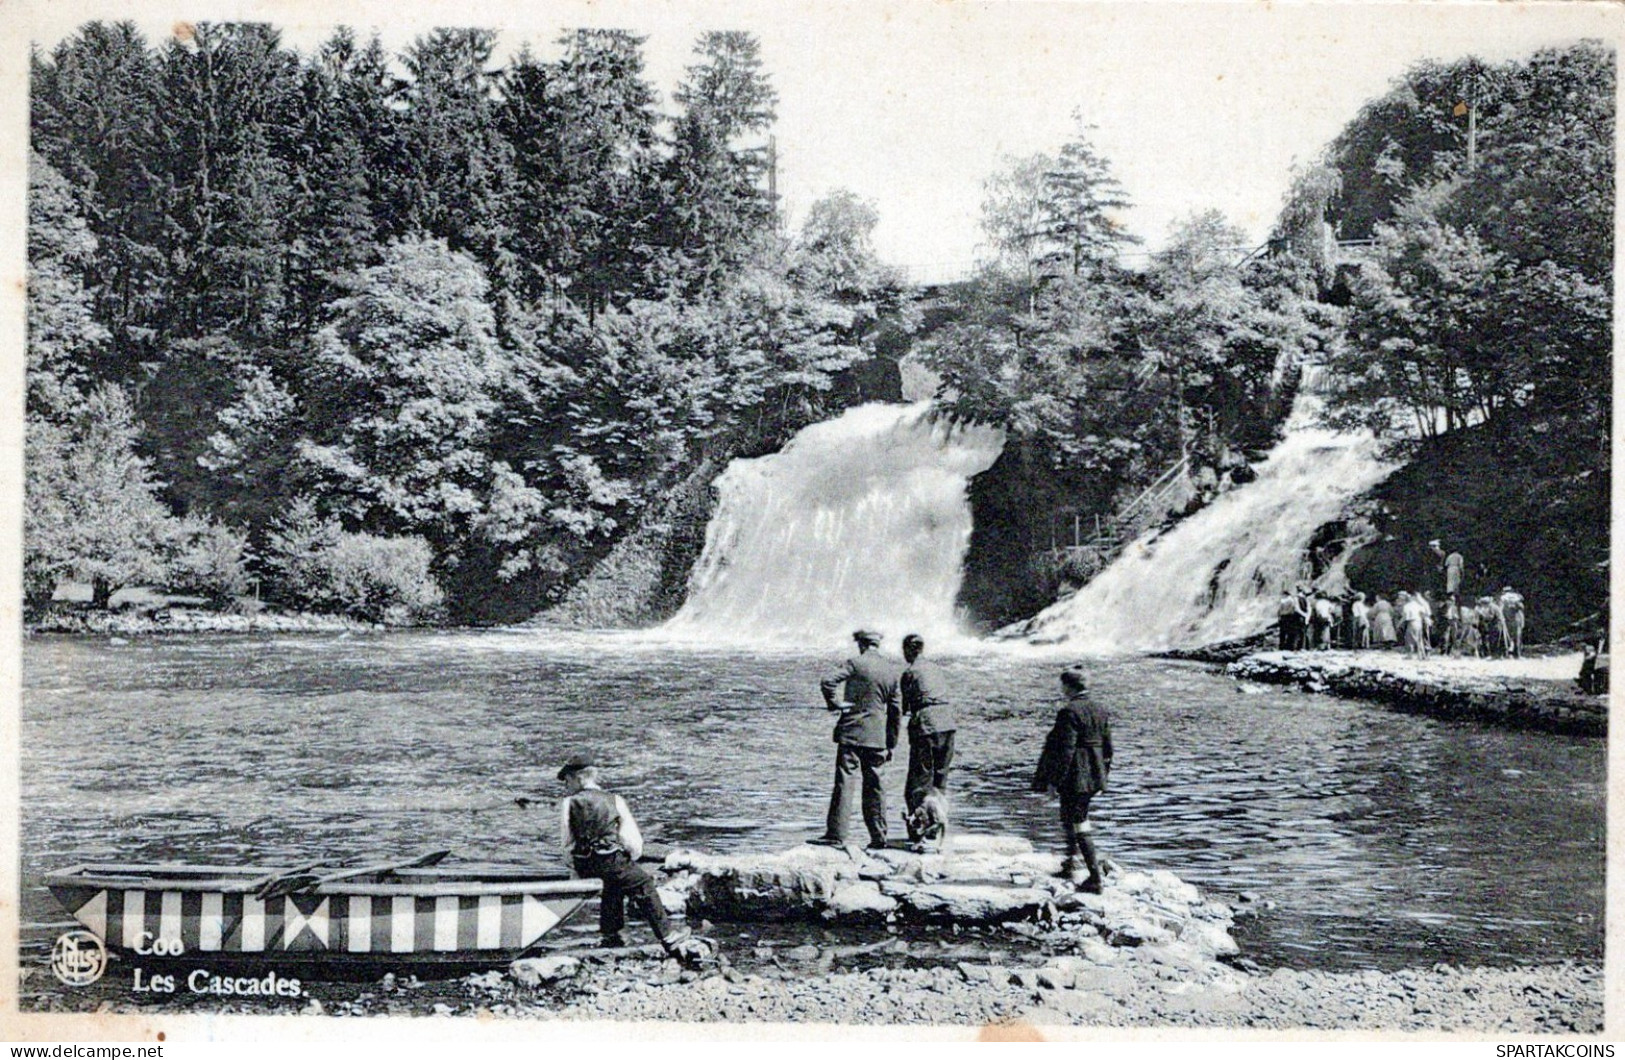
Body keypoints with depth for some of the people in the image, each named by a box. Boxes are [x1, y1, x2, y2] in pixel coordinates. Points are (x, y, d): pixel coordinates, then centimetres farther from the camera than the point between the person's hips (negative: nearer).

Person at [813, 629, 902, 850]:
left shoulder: (855, 663, -6)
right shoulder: (892, 669, 9)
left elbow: (827, 682, -19)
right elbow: (894, 709, 12)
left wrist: (834, 703, -1)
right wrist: (891, 744, 17)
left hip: (852, 732, -5)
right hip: (877, 736, 5)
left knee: (844, 782, -4)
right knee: (874, 785, 10)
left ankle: (836, 834, -6)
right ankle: (879, 837, 11)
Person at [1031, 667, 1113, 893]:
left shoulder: (1069, 712, -16)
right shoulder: (1100, 711, 9)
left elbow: (1065, 750, -19)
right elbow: (1107, 747, 14)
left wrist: (1054, 780, -13)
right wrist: (1103, 777, 22)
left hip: (1074, 778, -9)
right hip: (1094, 777, 9)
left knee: (1079, 825, -4)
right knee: (1069, 818, 24)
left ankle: (1095, 878, -5)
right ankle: (1071, 865, 32)